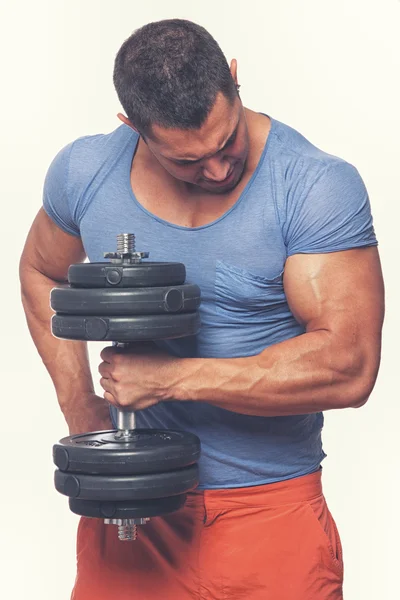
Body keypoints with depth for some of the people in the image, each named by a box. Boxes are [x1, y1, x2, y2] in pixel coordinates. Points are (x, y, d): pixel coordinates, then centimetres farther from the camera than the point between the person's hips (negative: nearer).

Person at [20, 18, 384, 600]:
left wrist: (172, 377, -22)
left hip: (267, 505, -2)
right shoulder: (84, 171, -5)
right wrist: (79, 408, 4)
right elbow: (42, 272, 16)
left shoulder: (319, 186, -16)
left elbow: (348, 367, -22)